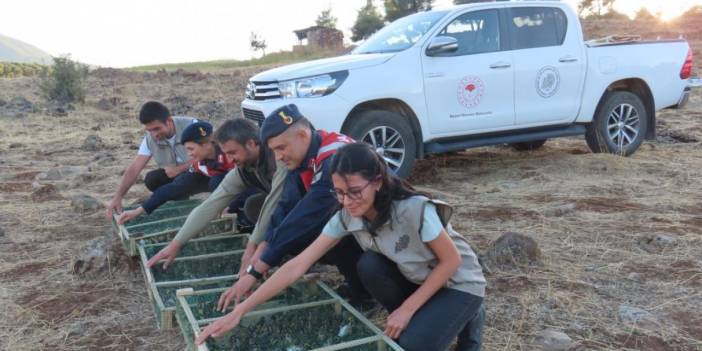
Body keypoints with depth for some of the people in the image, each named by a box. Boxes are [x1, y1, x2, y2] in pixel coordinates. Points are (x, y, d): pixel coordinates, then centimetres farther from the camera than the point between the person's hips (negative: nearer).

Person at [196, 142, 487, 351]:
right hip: (417, 280, 5)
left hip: (460, 283, -5)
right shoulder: (347, 218, -18)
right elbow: (297, 266, -21)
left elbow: (451, 261, -21)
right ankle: (417, 321, 1)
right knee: (368, 265, -24)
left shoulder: (415, 209, -35)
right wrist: (238, 312, -25)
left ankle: (467, 319, 5)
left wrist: (406, 309, -22)